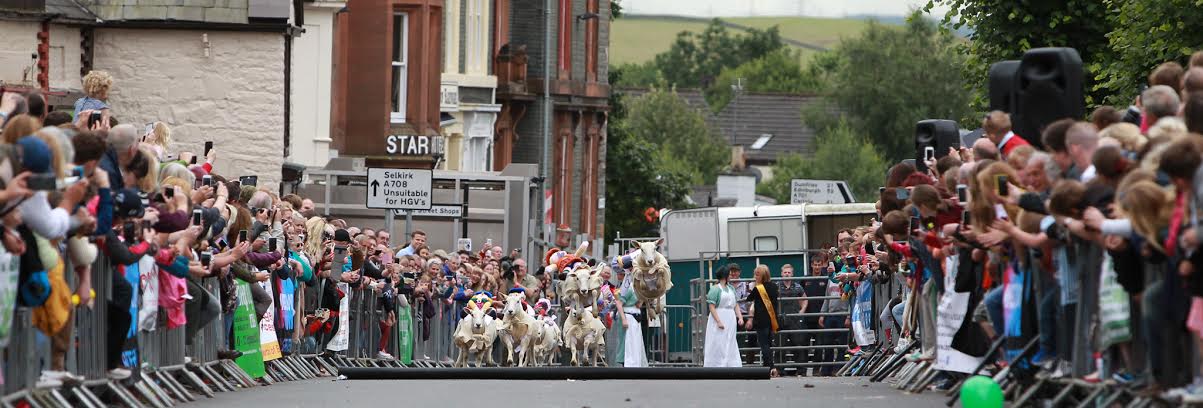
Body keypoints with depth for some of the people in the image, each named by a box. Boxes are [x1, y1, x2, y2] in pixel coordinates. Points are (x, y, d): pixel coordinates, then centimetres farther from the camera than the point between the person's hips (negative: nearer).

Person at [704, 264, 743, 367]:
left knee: (730, 346, 6)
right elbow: (711, 307, -14)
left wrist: (740, 317, 2)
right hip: (719, 318, -7)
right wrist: (718, 322, -21)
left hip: (730, 321, 7)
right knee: (718, 347, -6)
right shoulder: (715, 289, -9)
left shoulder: (731, 288, 13)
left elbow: (735, 305, 17)